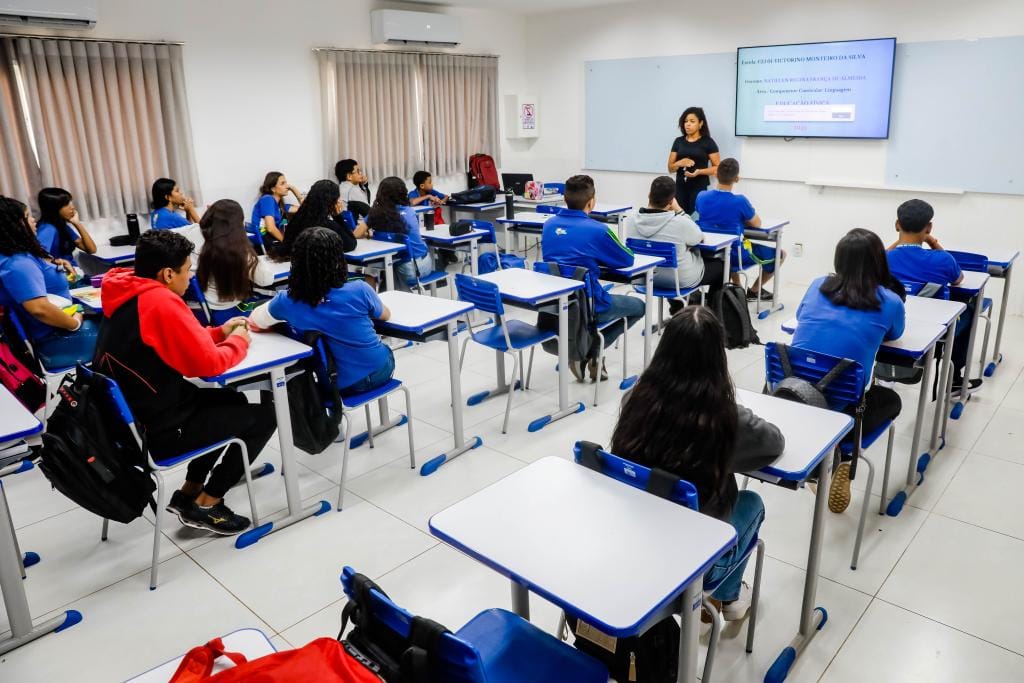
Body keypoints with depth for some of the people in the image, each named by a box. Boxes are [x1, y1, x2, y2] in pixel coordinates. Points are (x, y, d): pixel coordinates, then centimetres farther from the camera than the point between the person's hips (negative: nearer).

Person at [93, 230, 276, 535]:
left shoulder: (129, 296, 5)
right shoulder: (162, 302, -24)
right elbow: (208, 363, -23)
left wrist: (220, 332, 8)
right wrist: (237, 342, -5)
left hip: (128, 417, 10)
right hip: (156, 430, -10)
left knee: (233, 400, 25)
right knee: (264, 415, 1)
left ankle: (188, 494, 26)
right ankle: (205, 505, 10)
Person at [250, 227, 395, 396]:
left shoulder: (287, 302, -16)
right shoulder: (359, 290, -21)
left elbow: (253, 321, 7)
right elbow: (385, 315, 3)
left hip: (342, 386, 1)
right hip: (378, 371, -1)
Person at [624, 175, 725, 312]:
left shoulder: (630, 220, -17)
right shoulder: (680, 222, -29)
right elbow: (700, 238, -7)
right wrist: (679, 211, -6)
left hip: (646, 276, 5)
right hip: (681, 280, -5)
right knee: (721, 265, 23)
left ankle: (676, 309, 43)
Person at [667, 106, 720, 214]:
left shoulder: (708, 142, 0)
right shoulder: (678, 141, 10)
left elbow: (717, 168, 0)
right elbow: (670, 168, 12)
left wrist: (699, 172, -17)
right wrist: (679, 163, -10)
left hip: (699, 188, -3)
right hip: (680, 188, 3)